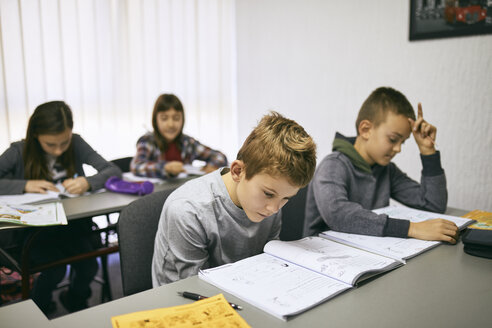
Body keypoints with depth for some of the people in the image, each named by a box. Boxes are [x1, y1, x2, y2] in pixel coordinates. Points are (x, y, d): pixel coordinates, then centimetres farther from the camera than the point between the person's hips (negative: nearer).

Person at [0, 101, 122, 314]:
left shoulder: (76, 144, -2)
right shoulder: (19, 152, -5)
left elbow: (114, 171, -6)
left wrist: (88, 182, -25)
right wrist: (25, 185, -24)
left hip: (72, 222, 2)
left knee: (88, 266, -19)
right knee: (55, 269, -23)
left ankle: (74, 301, 18)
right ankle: (39, 310, 13)